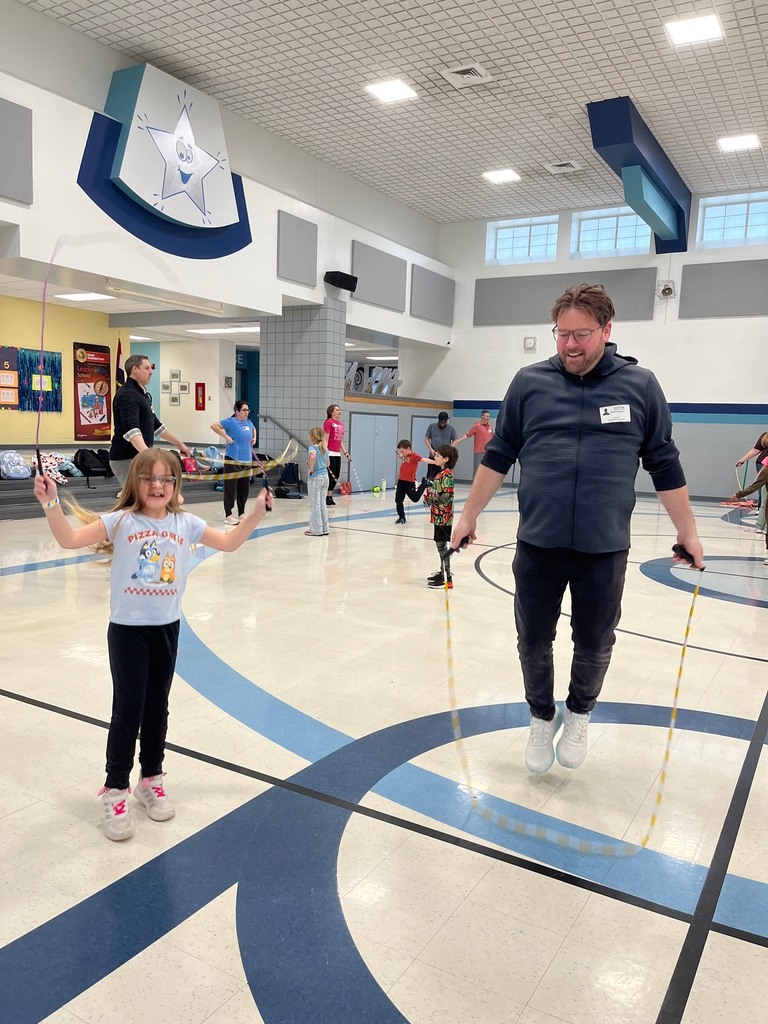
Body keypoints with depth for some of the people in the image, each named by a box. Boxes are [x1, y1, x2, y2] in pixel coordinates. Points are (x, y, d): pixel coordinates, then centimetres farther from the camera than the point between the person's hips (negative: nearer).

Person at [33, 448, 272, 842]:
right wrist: (51, 503, -31)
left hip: (166, 628, 3)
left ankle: (151, 780, 32)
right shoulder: (121, 521, -9)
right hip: (127, 629, -3)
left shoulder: (184, 524, 1)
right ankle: (115, 790, 18)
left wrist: (257, 511, -1)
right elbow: (70, 539, -18)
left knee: (157, 708, 14)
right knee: (128, 710, 1)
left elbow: (229, 542, 7)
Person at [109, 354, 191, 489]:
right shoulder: (128, 395, -15)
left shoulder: (142, 394, 18)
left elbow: (155, 425, 27)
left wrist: (179, 444, 27)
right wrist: (147, 453, -46)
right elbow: (131, 429, -31)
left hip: (138, 458, 10)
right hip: (126, 459, -10)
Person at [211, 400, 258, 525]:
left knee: (244, 489, 13)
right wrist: (226, 436, -17)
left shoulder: (248, 422, 12)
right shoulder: (231, 422, -8)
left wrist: (254, 438, 16)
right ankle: (228, 515, 4)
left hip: (247, 460, 7)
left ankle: (241, 514, 25)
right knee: (230, 488, -2)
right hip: (233, 460, -7)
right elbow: (213, 426, -13)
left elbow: (253, 429, 34)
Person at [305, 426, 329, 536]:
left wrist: (310, 469, -22)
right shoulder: (325, 449, 10)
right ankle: (324, 528, 17)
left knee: (315, 504, 0)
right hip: (325, 476, 7)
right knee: (322, 503, 13)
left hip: (315, 478, -7)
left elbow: (313, 457, -35)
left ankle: (316, 530, 4)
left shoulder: (313, 447, -13)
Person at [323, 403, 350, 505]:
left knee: (336, 476, 8)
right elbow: (325, 440, -12)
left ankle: (330, 496, 18)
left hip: (337, 454, 8)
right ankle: (325, 497, 3)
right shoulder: (328, 422, -8)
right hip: (330, 453, -8)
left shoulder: (341, 424, 15)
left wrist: (346, 453, 15)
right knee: (331, 476, -7)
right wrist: (326, 455, -18)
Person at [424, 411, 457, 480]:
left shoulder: (451, 428, 5)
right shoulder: (432, 426, 4)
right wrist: (431, 449, -6)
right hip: (433, 456, 0)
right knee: (430, 476, -1)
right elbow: (426, 439, 8)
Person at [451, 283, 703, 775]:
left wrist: (687, 531, 8)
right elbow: (499, 456, 6)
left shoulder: (639, 385, -1)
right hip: (538, 544, 1)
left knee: (594, 645, 12)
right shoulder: (530, 382, 1)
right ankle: (542, 719, 36)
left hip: (605, 548, 0)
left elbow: (665, 465, 6)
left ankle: (578, 716, 40)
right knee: (534, 642, 11)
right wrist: (470, 515, 7)